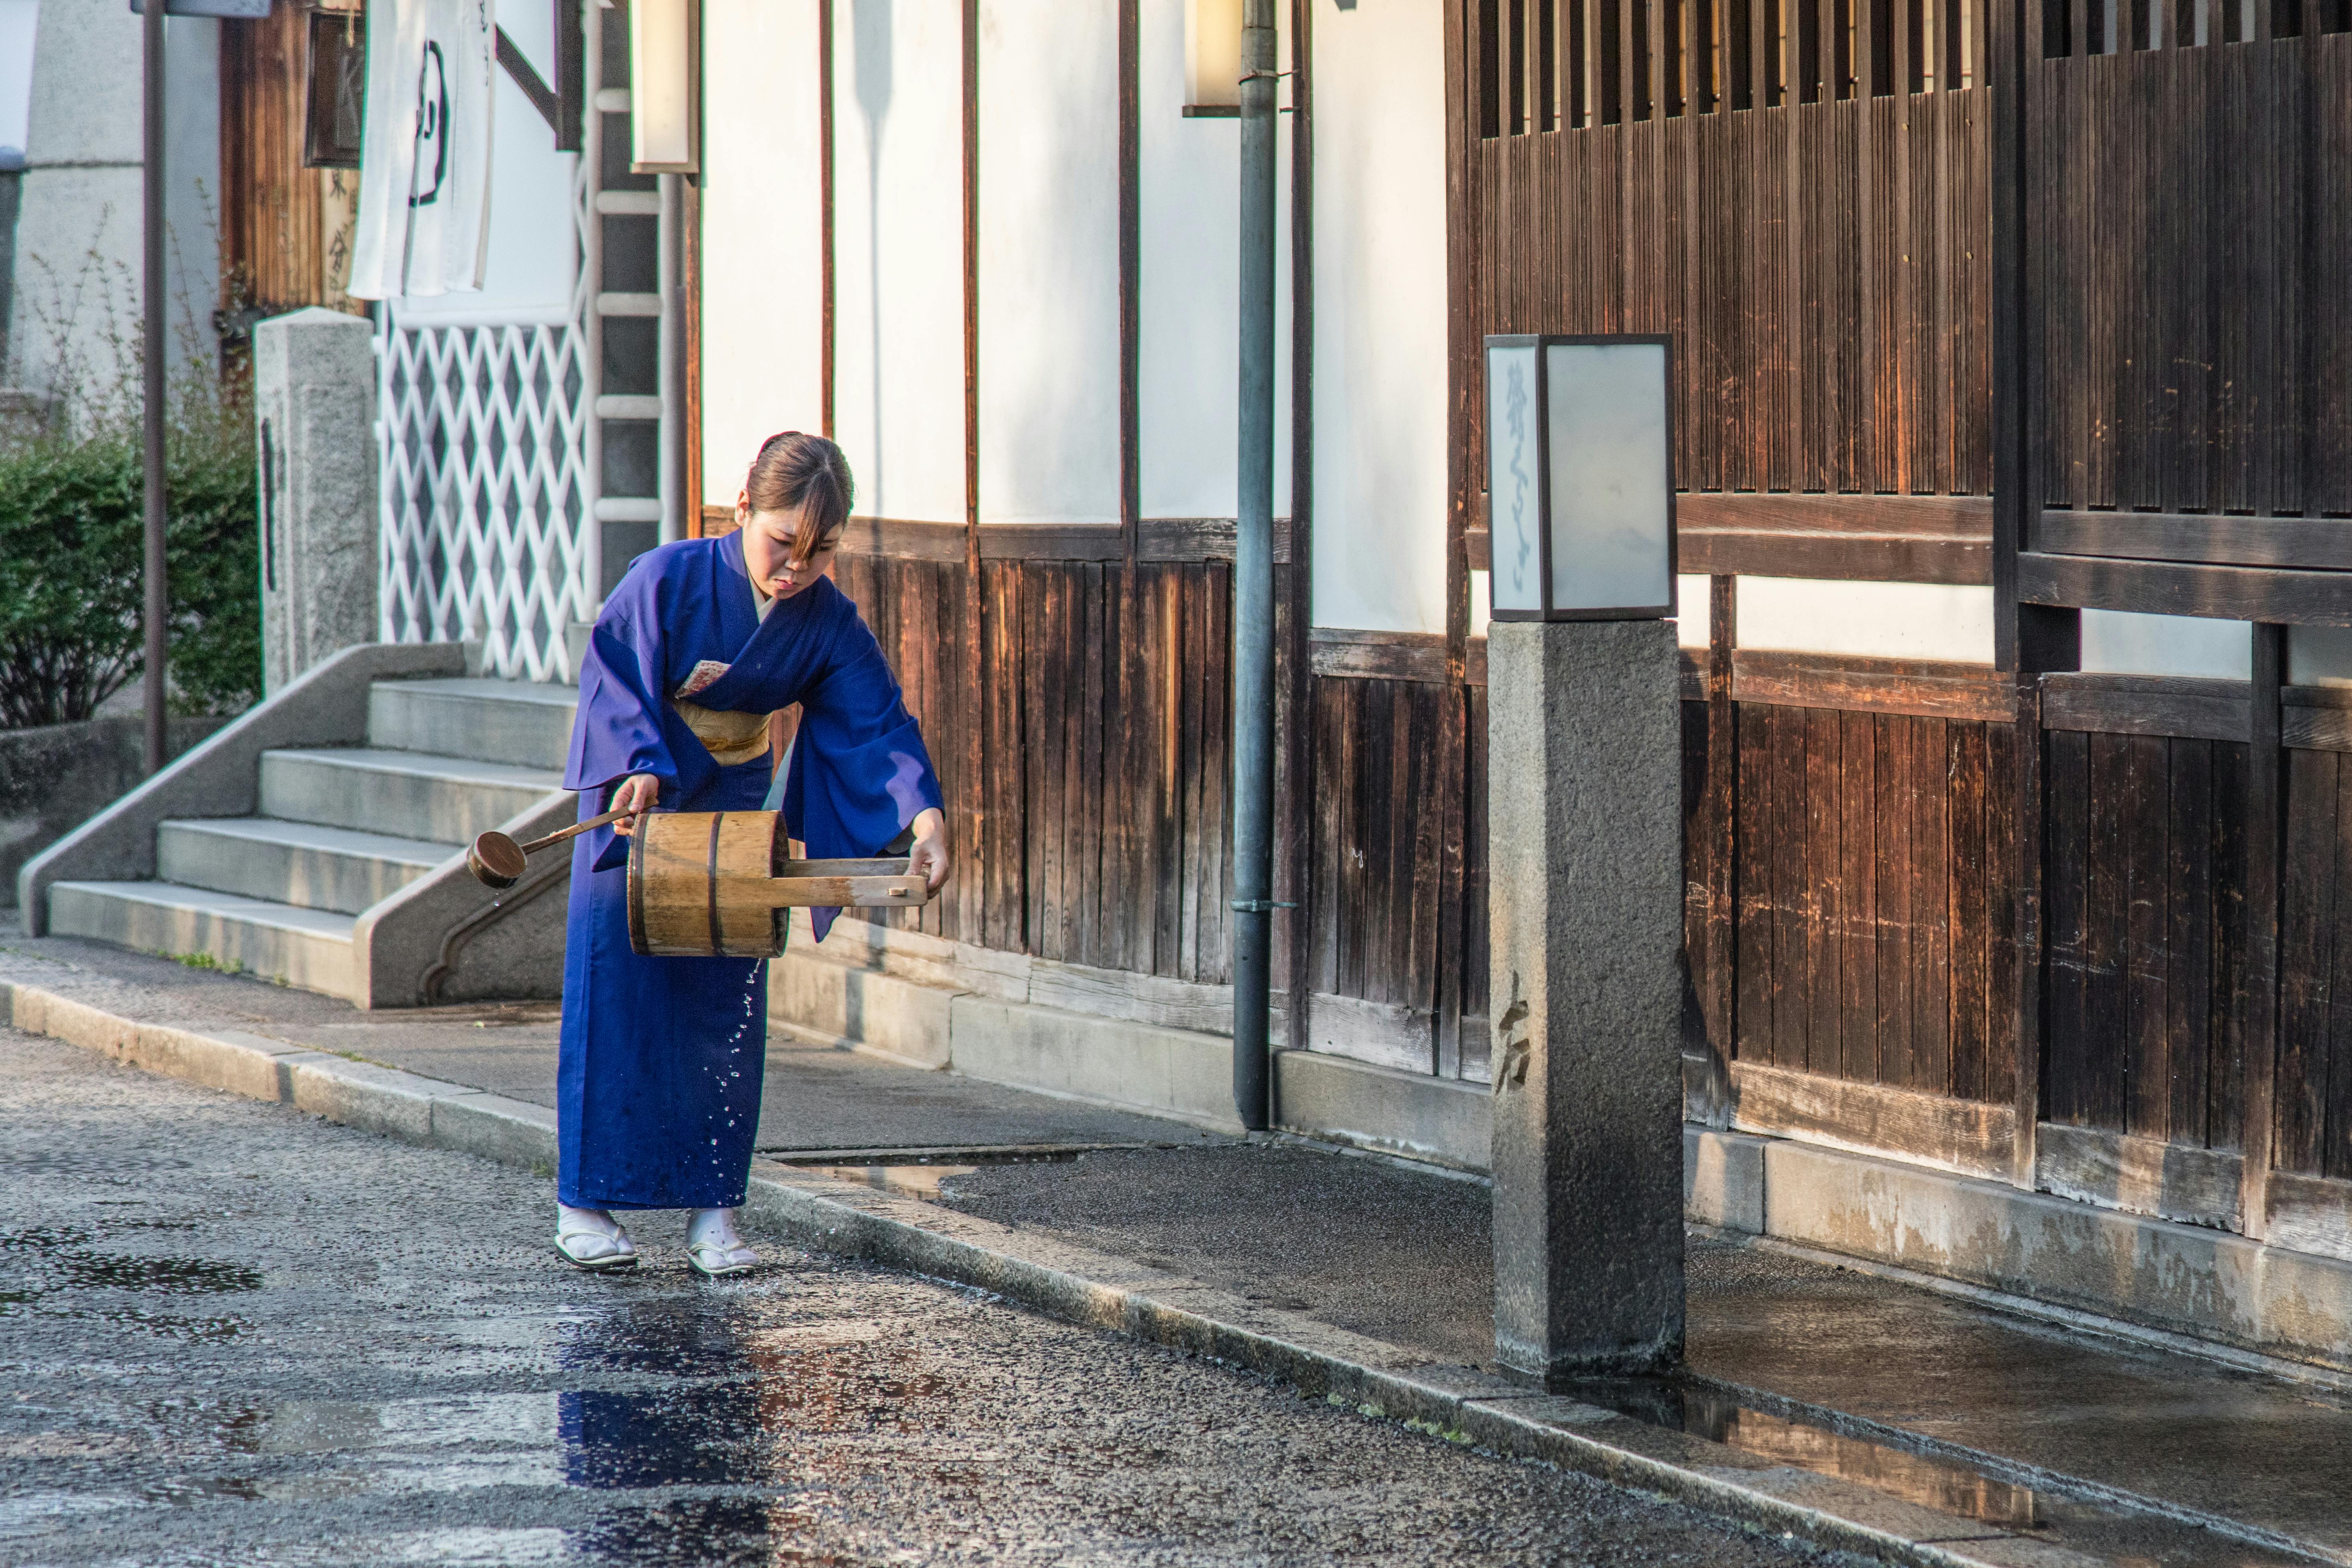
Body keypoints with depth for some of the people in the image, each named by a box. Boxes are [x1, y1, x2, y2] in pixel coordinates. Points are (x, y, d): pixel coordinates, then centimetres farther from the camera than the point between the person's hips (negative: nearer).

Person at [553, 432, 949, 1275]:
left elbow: (877, 721, -13)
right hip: (636, 796, -3)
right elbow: (613, 678, -15)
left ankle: (714, 1208, 5)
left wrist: (924, 814, -29)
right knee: (614, 991, -4)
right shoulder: (667, 581, -19)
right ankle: (584, 1204, 1)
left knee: (727, 1005, 0)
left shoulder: (827, 621, -10)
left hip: (733, 808, 3)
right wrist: (640, 767, -32)